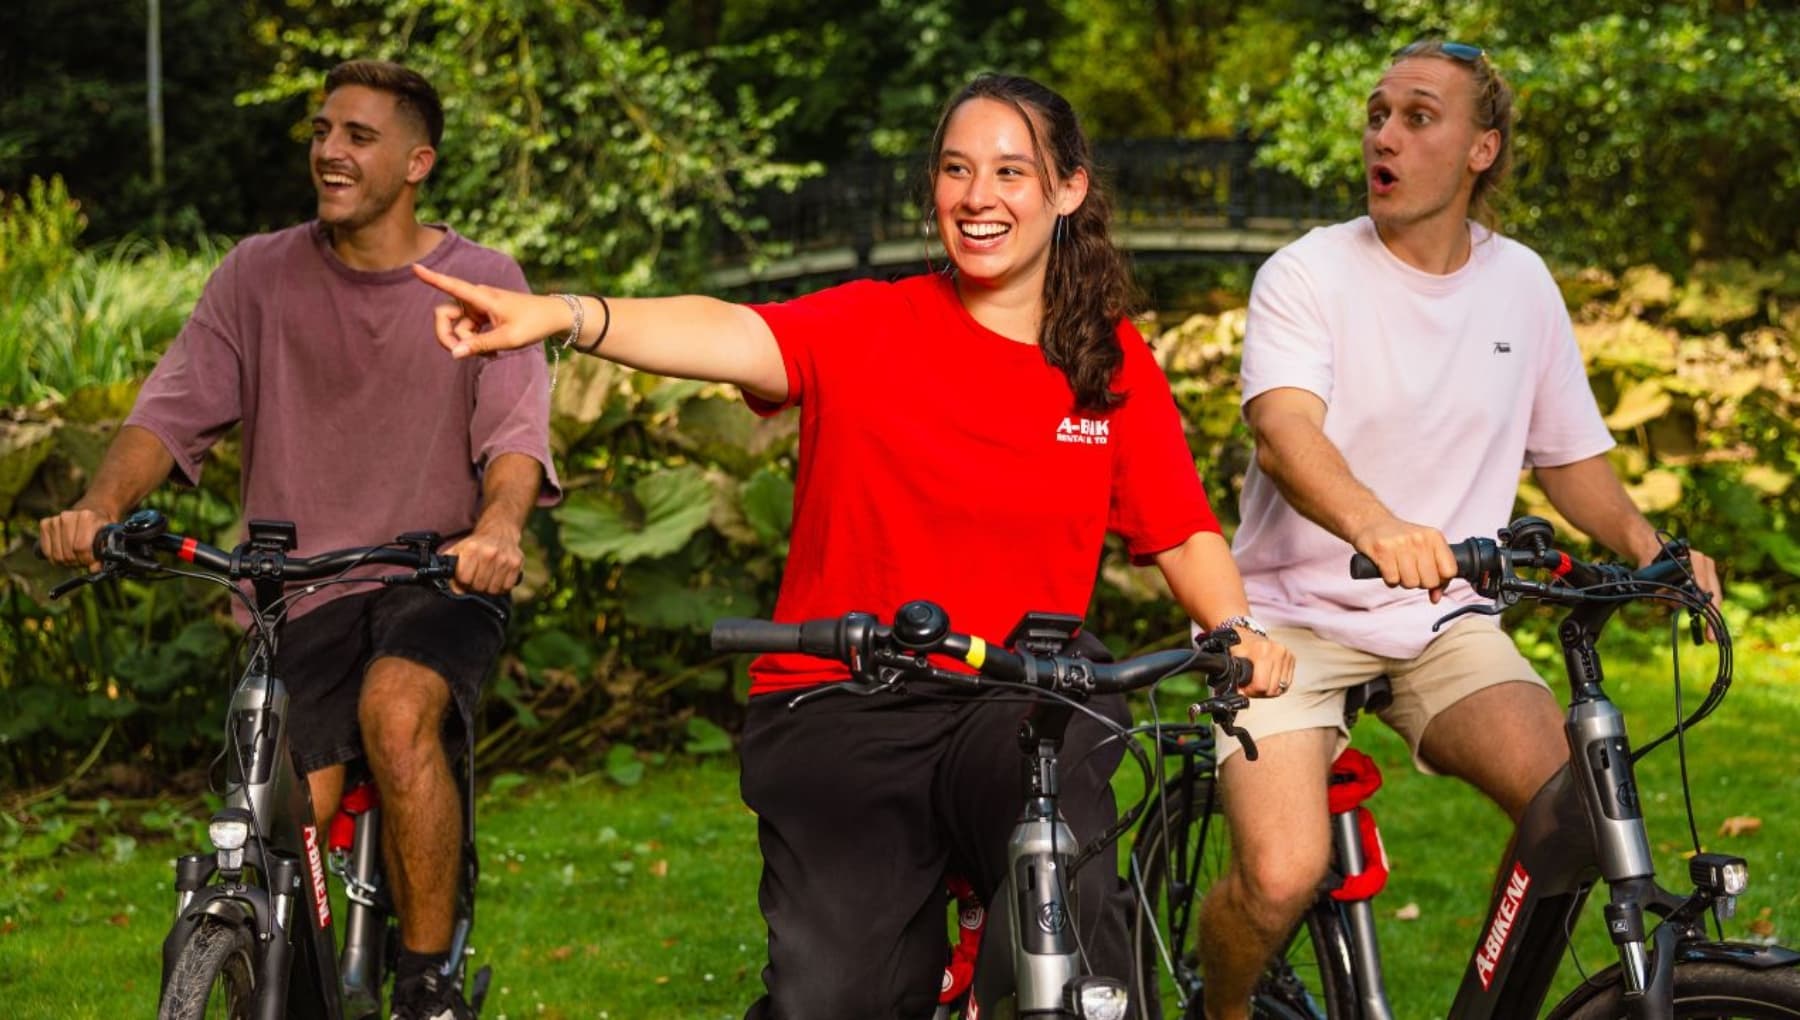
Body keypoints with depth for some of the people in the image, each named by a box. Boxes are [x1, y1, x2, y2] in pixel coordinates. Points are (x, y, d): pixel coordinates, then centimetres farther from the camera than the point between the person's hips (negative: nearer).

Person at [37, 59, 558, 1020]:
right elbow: (172, 407, -7)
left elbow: (515, 432, -14)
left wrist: (496, 528, -37)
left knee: (397, 713, -32)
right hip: (300, 586, 2)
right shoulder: (259, 274, 2)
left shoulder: (481, 282, -1)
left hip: (435, 574, -2)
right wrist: (98, 506, -28)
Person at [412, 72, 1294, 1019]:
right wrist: (563, 317, -37)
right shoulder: (868, 328, -1)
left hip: (1018, 704, 1)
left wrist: (1235, 628, -11)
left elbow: (1182, 533, 11)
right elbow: (731, 336, -19)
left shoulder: (1113, 362, 8)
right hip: (840, 713, -1)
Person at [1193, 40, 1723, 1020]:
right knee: (1282, 874, -24)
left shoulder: (1520, 284, 7)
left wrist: (1644, 542, -4)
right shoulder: (1307, 275, -8)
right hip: (1295, 609, -3)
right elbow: (1285, 430, -26)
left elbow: (1571, 455, 17)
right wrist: (1375, 524, -48)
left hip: (1444, 620, 4)